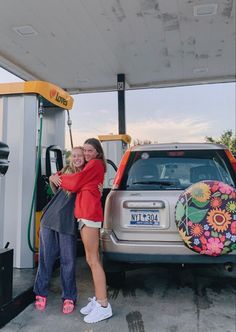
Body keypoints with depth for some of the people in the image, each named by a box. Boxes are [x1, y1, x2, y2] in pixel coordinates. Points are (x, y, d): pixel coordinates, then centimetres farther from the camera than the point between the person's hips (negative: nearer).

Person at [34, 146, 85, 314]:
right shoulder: (65, 171, 8)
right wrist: (52, 180, -1)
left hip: (68, 223, -2)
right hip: (49, 219, 2)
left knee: (68, 261, 2)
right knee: (46, 257, 9)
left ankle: (69, 297, 18)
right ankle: (41, 293, 25)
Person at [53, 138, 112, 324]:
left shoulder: (95, 164, -4)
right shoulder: (94, 166, 24)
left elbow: (75, 182, -7)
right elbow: (79, 184, 18)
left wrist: (58, 178, 8)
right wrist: (61, 179, 5)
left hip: (89, 214, -10)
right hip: (87, 215, 10)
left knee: (92, 260, -9)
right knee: (92, 259, 12)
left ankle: (103, 306, -3)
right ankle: (98, 299, 21)